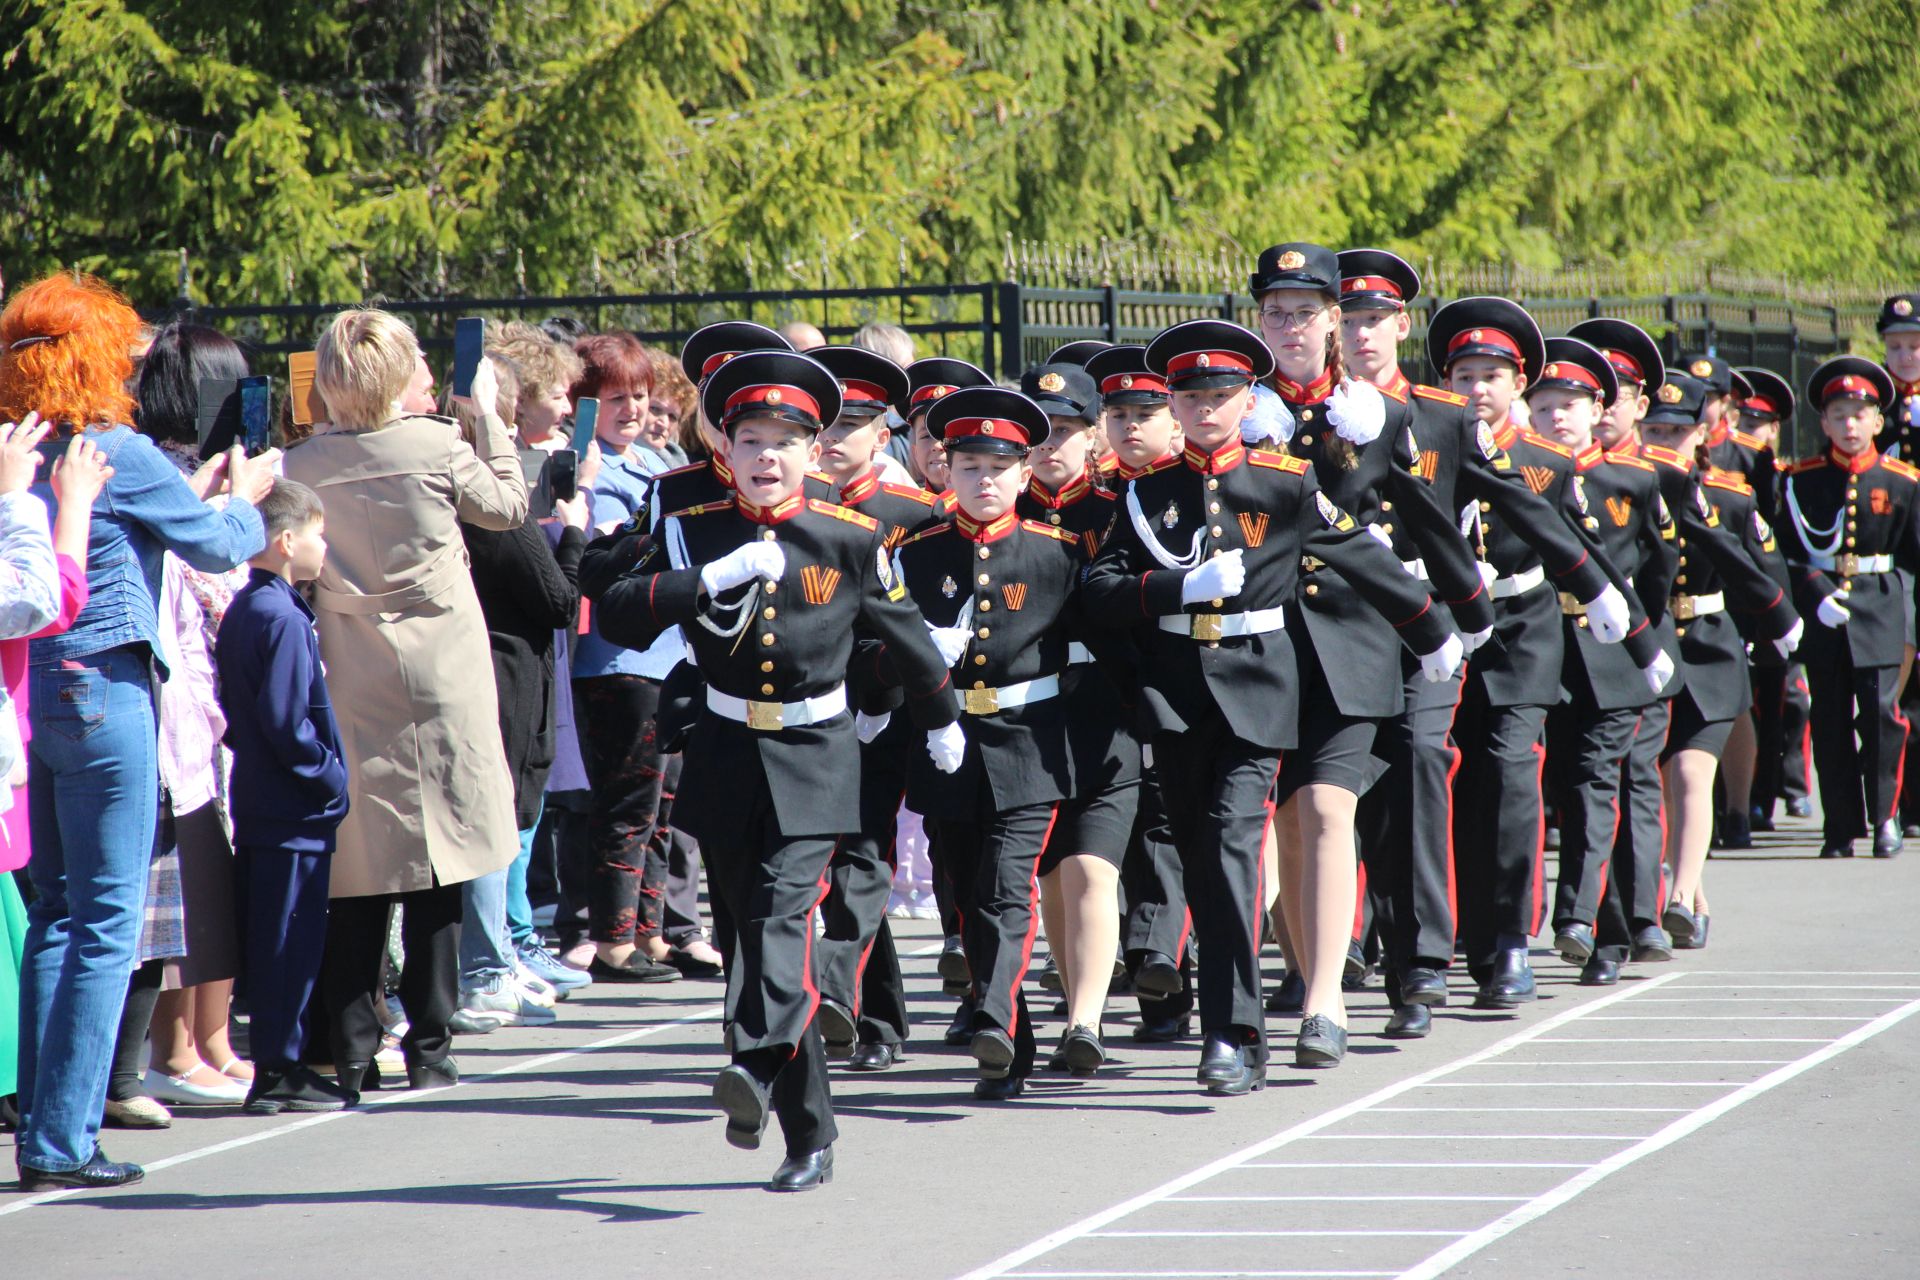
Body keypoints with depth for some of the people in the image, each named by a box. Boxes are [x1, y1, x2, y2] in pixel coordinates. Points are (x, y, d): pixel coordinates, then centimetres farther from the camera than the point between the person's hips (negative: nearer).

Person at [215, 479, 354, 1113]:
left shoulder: (241, 610, 12)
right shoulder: (283, 619, -18)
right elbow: (287, 723, -22)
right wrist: (331, 777, -12)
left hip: (257, 796, 10)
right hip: (294, 810, -10)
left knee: (271, 936, 13)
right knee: (292, 938, -4)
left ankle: (275, 1064, 18)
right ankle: (279, 1068, -1)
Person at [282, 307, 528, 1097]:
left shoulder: (303, 466, -5)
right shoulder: (438, 447, -9)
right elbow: (508, 506, 8)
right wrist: (489, 417, 18)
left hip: (351, 684, 2)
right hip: (439, 676, -2)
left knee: (358, 883, 6)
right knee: (437, 864, 5)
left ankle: (352, 1055, 5)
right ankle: (428, 1051, 5)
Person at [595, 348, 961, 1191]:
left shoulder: (851, 539, 0)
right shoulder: (690, 532, 2)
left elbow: (902, 632, 15)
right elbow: (616, 618, -11)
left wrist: (941, 718, 27)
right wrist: (711, 578, -22)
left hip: (814, 760, -2)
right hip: (725, 757, 3)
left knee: (782, 910, -23)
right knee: (754, 927, 7)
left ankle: (758, 1065, -43)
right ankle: (808, 1135, 17)